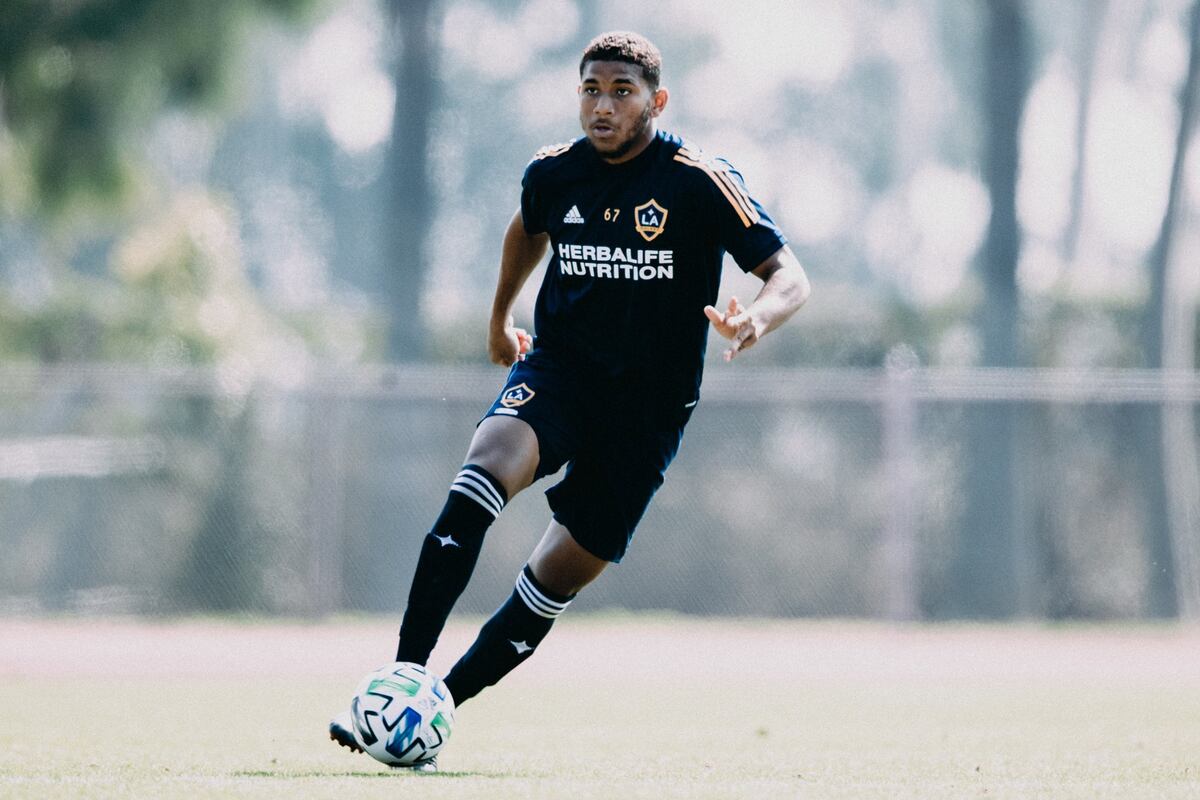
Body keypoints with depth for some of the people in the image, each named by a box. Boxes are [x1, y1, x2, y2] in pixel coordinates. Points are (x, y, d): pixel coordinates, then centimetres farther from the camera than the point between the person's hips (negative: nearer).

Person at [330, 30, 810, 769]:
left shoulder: (701, 182, -11)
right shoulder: (553, 173, 1)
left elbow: (789, 277, -11)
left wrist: (757, 319, -32)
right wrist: (500, 315, 32)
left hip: (650, 404, -1)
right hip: (559, 369, 1)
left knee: (560, 577, -1)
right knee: (484, 472, -29)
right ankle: (402, 682, -34)